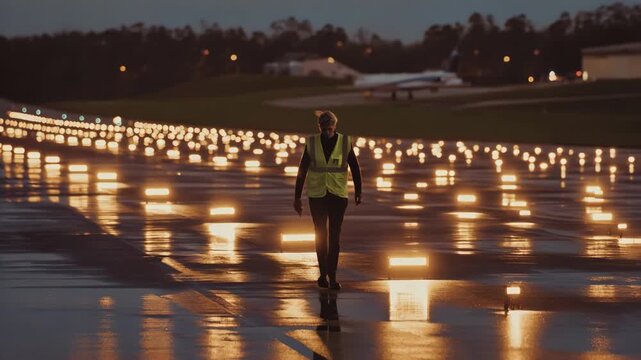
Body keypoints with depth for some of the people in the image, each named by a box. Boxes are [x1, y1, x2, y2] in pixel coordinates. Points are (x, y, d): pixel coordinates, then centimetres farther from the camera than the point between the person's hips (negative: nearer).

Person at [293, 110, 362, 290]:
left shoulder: (345, 143, -4)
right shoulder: (312, 143, -3)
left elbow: (355, 169, 0)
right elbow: (302, 171, 1)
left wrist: (358, 192, -8)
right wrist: (297, 197, 1)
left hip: (338, 195, -1)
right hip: (317, 195, 1)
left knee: (334, 236, -6)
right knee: (321, 235, 7)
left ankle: (332, 276, -5)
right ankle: (323, 273, 20)